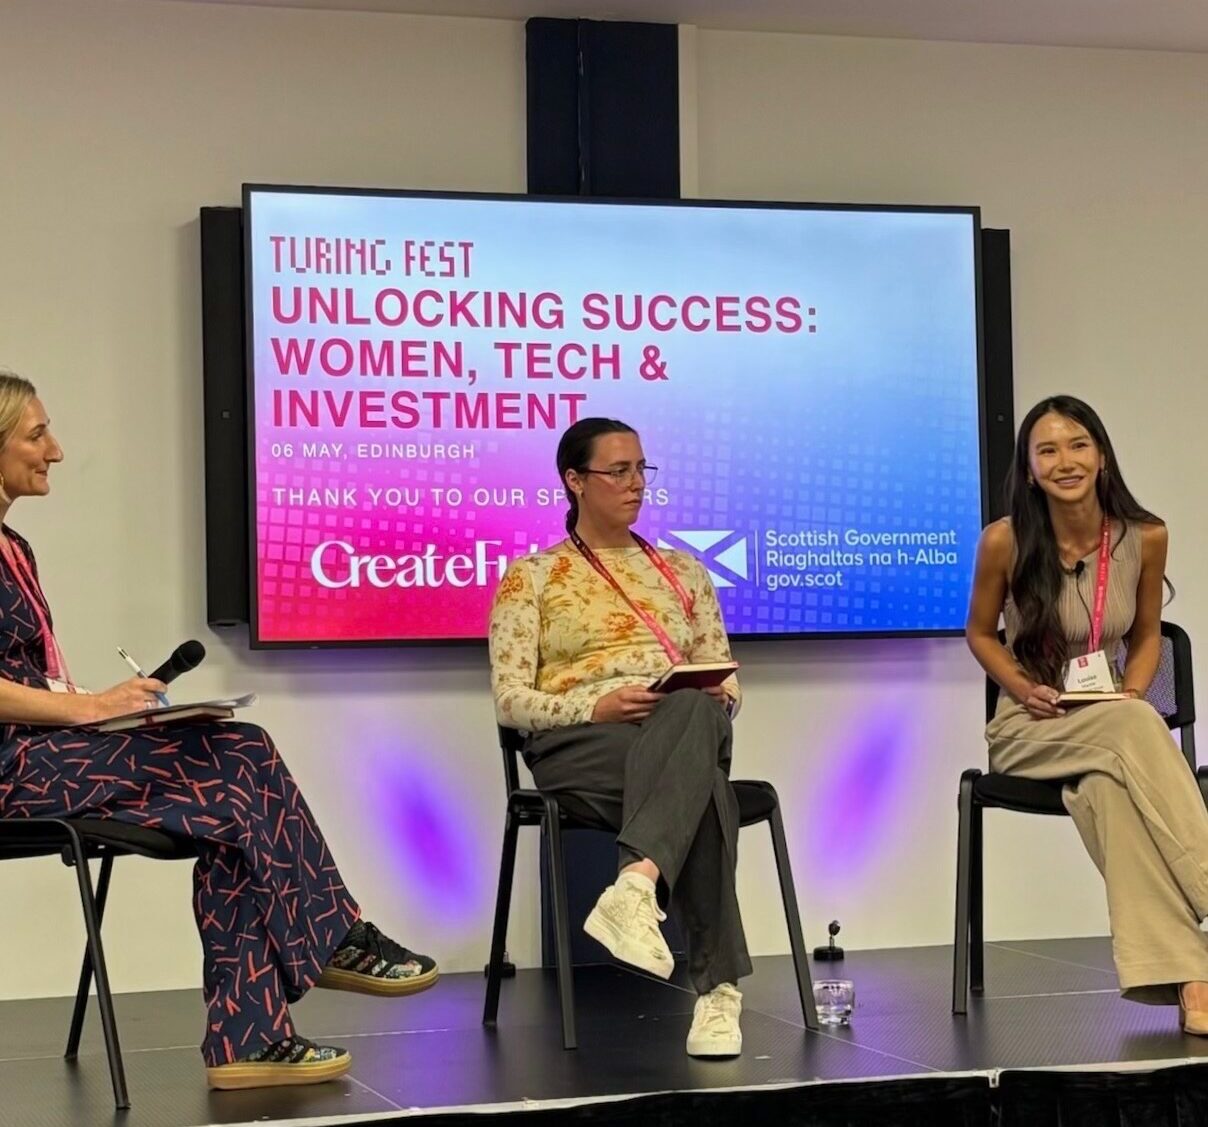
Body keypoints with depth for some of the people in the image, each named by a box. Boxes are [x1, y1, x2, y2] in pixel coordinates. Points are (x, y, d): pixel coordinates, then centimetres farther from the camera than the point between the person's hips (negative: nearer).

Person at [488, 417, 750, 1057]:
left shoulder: (682, 572, 27)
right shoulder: (530, 578, 15)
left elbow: (723, 679, 25)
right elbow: (510, 700, 4)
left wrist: (718, 694, -3)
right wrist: (595, 705, -15)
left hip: (686, 725, 3)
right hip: (577, 742, -3)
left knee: (695, 711, -41)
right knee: (700, 788, -40)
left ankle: (635, 886, -60)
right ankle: (717, 988, -47)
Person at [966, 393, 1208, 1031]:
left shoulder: (1144, 537, -3)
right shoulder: (1005, 542, -9)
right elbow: (980, 633, 7)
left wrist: (1129, 699, -7)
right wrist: (1026, 690, -10)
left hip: (1113, 720, 2)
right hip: (1028, 729, -2)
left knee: (1109, 785, -39)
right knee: (1136, 734, -36)